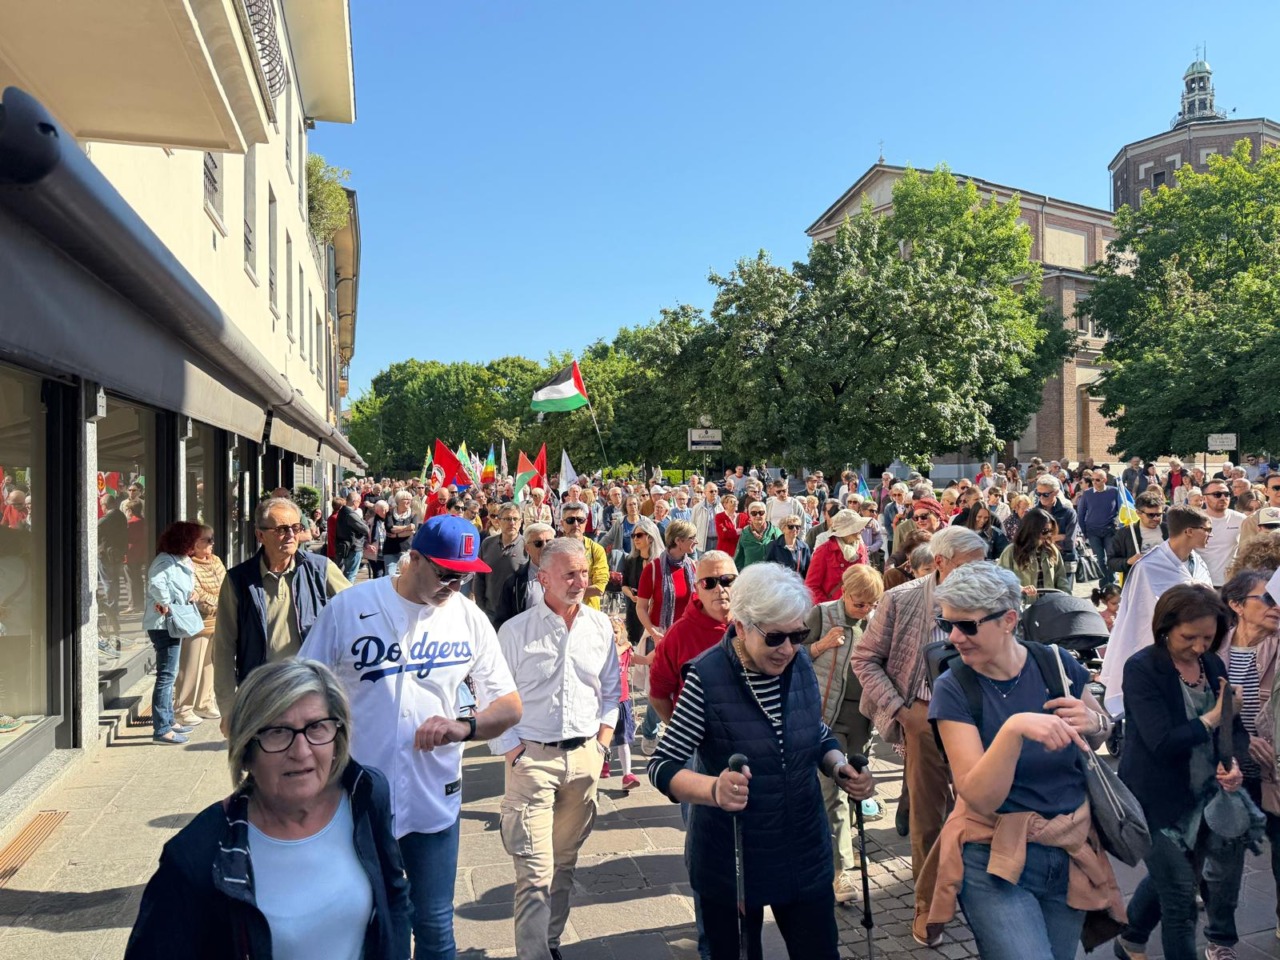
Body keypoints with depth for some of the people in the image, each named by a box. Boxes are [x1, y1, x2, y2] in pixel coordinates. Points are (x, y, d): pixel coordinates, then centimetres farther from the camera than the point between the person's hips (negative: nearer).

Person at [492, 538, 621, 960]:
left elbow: (611, 690, 14)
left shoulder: (600, 626, 4)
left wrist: (603, 742, 6)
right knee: (536, 870, -6)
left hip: (585, 756, 4)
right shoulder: (515, 631, -7)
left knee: (565, 861, 16)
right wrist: (513, 752, -7)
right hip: (532, 756, -4)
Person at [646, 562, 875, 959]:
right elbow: (662, 765, -18)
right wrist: (714, 789, -36)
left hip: (805, 852, 4)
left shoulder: (800, 664, -6)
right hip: (730, 859, -4)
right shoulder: (707, 677, -21)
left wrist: (840, 768, -10)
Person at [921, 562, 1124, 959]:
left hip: (1071, 855, 4)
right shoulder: (953, 689, -15)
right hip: (995, 860, -3)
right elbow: (980, 797, -22)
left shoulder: (1057, 663, -7)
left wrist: (1092, 723, -13)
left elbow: (1104, 732, 11)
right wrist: (1014, 729, -37)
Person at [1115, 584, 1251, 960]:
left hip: (1203, 797, 7)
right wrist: (1213, 718, -15)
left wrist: (1234, 763, -15)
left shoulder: (1213, 665, 3)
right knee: (1180, 896, 1)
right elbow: (1162, 743, -24)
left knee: (1166, 878, 21)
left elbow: (1236, 727, 5)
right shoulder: (1141, 668, -18)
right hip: (1160, 801, -7)